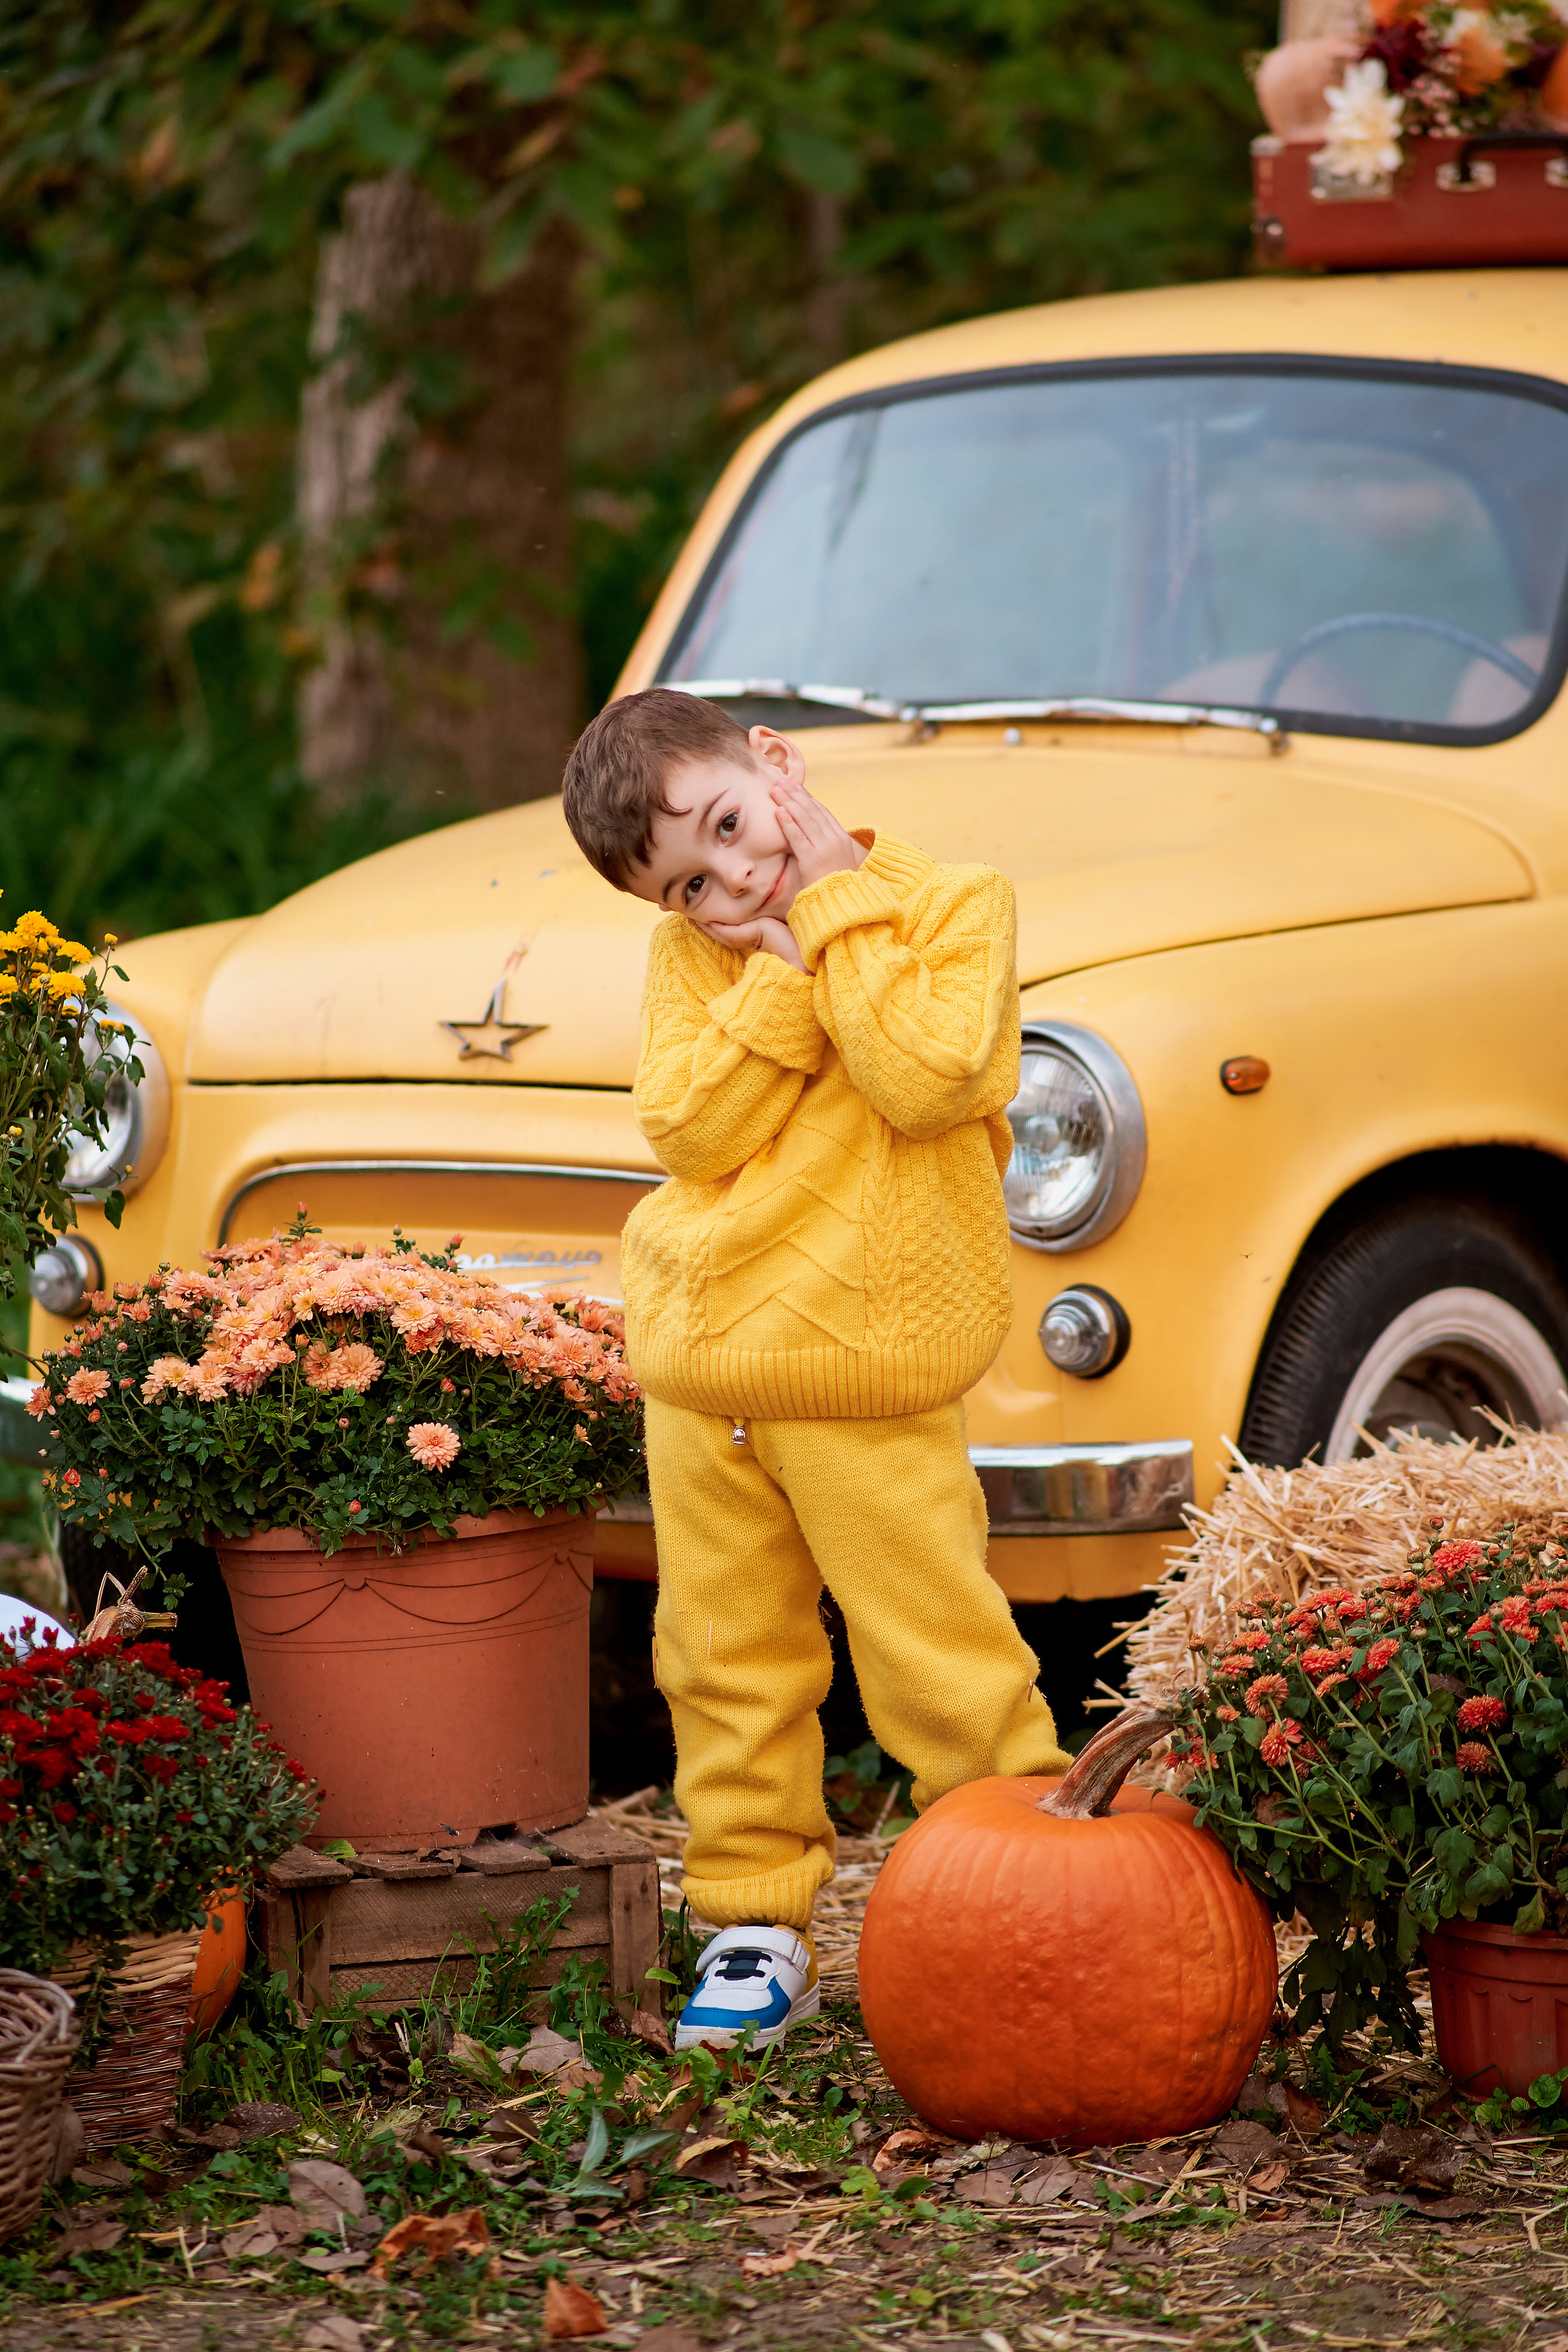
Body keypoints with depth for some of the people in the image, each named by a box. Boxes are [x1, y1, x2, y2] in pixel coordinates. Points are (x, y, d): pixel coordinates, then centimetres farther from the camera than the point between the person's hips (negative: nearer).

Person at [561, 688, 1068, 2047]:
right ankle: (758, 1930, 21)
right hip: (699, 1362, 5)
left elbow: (931, 1081, -22)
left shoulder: (948, 908, -6)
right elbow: (691, 1131, -6)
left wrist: (837, 906, -16)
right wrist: (783, 972, -14)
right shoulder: (693, 956, 6)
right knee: (728, 1667, 11)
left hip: (865, 1377, -5)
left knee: (942, 1666, -4)